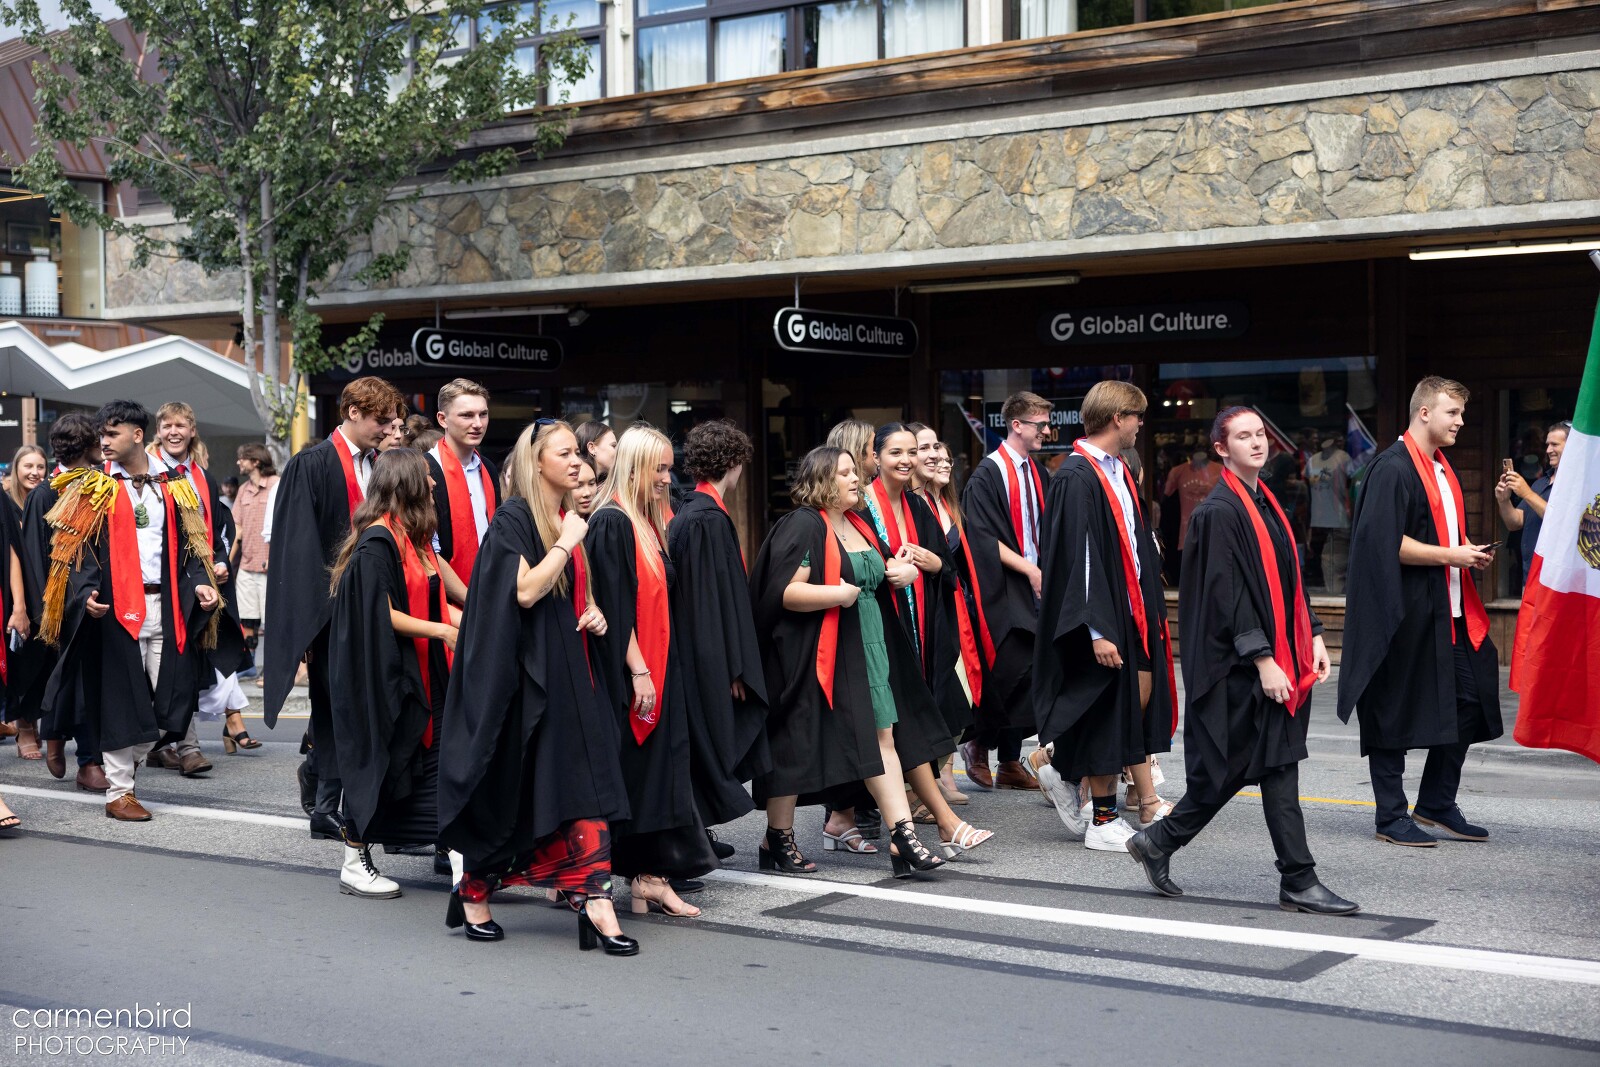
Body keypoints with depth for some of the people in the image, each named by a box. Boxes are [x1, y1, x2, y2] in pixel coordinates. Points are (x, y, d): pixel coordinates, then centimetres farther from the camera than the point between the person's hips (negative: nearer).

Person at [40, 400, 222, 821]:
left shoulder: (172, 488, 11)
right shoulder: (97, 490, 3)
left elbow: (187, 547, 13)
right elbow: (79, 550, -1)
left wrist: (200, 583, -4)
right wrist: (86, 594, -18)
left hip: (164, 605, 3)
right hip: (116, 605, -3)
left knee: (167, 700, 2)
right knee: (120, 696, -3)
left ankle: (124, 767, 23)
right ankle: (118, 791, 6)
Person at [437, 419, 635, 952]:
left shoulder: (572, 519, 15)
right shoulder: (513, 518, -9)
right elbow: (525, 590, -21)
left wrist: (594, 613, 6)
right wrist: (567, 542, -15)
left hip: (571, 673, 7)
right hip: (525, 672, -7)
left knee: (583, 787, -4)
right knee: (509, 788, 3)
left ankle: (592, 899, -8)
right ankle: (474, 891, 21)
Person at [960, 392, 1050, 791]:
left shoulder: (1036, 473, 12)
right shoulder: (988, 475, -10)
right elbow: (984, 537, -16)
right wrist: (1029, 570, -17)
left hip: (1034, 585, 7)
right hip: (1003, 589, -7)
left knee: (1025, 673, 6)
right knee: (1011, 670, -10)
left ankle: (1010, 763, 12)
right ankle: (977, 743, 11)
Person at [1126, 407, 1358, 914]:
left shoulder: (1266, 504, 15)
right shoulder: (1220, 511, -12)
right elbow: (1227, 595, -17)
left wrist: (1313, 636, 12)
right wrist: (1262, 659, -20)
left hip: (1278, 657, 9)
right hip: (1243, 667, -9)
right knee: (1277, 769, -3)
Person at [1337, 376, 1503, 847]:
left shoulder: (1442, 469, 16)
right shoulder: (1393, 468, -13)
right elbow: (1386, 542, -21)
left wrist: (1471, 552, 5)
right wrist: (1451, 555, -18)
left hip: (1449, 611, 9)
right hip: (1406, 613, -9)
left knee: (1469, 701, 9)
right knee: (1395, 714, 0)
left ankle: (1436, 804, 22)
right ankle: (1391, 817, 10)